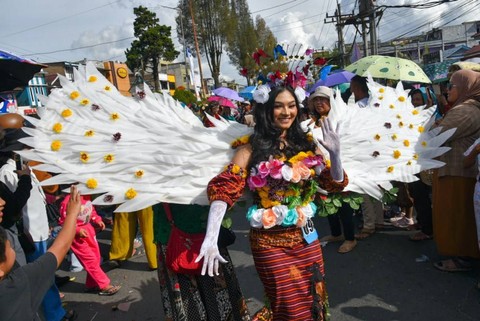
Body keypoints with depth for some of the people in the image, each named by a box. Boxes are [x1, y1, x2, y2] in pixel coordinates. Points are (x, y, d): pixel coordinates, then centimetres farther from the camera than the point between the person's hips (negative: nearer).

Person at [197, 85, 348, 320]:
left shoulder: (307, 145, 2)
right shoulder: (253, 149, -10)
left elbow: (335, 185, 5)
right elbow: (221, 189, -20)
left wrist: (334, 154, -13)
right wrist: (211, 239, -32)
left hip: (306, 239, 4)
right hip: (270, 243, -4)